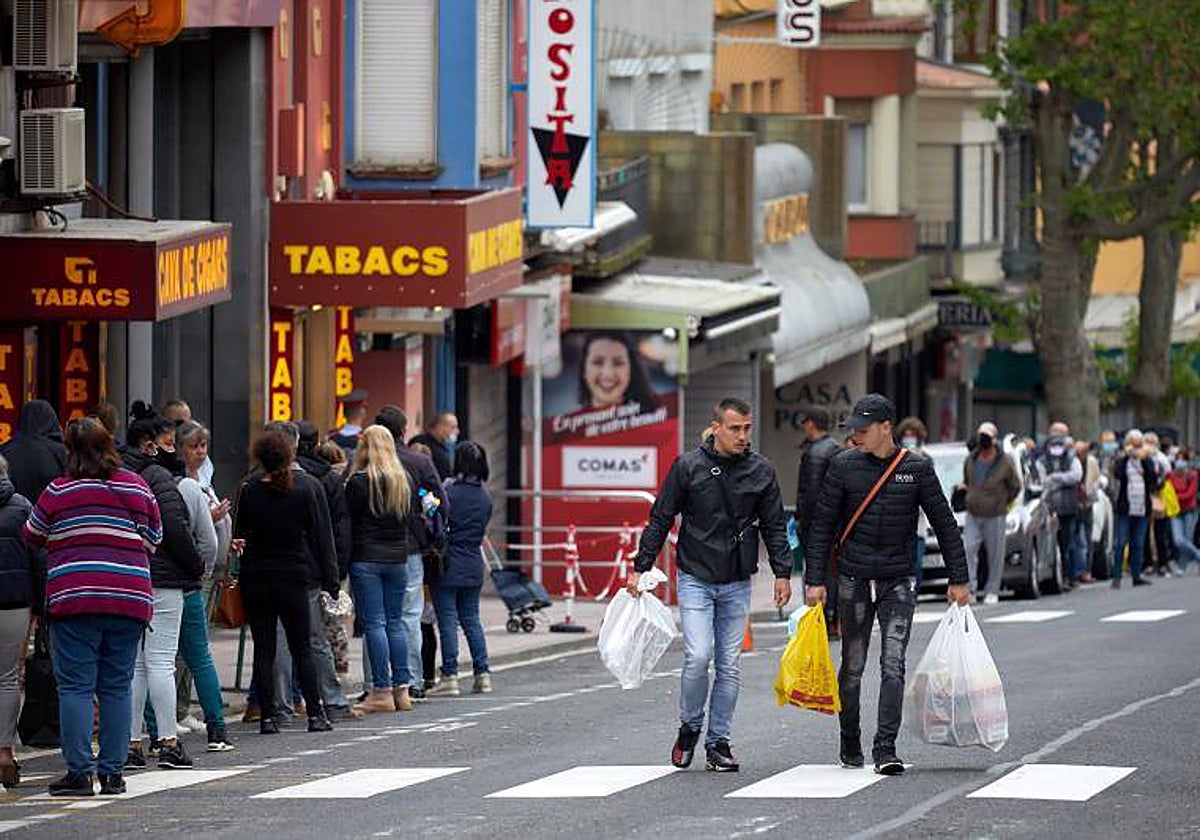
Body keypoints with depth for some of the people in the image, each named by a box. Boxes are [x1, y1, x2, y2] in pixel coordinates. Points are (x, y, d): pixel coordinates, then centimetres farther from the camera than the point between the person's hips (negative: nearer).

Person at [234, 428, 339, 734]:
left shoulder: (249, 490, -3)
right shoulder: (307, 487, -4)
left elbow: (239, 536, 2)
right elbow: (322, 537, -2)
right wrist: (330, 580, 1)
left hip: (255, 581, 0)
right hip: (294, 579, 0)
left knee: (263, 650, 4)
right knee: (302, 648, 8)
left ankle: (268, 716, 1)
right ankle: (315, 714, 5)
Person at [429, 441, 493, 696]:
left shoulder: (450, 491, -14)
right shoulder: (485, 496, 5)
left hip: (449, 563, -6)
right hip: (474, 565, 6)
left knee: (447, 620, -2)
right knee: (471, 618, 13)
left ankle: (450, 676, -3)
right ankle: (482, 674, 11)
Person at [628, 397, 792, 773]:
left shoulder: (761, 471, 3)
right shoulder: (688, 467, -4)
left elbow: (774, 526, 10)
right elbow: (660, 520, 1)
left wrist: (782, 573, 2)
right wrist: (640, 568, -2)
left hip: (737, 583, 2)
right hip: (695, 578, -2)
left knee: (729, 665, 3)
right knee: (698, 657, -14)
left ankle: (719, 742, 12)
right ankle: (689, 728, 8)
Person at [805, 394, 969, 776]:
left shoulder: (917, 468, -1)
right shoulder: (844, 466, -1)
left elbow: (944, 524, 4)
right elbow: (823, 525, 2)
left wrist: (958, 579, 3)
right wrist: (815, 579, -4)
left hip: (899, 582, -1)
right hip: (853, 580, 1)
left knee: (893, 665, -11)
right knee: (853, 666, 9)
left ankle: (886, 749, -13)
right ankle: (850, 745, 24)